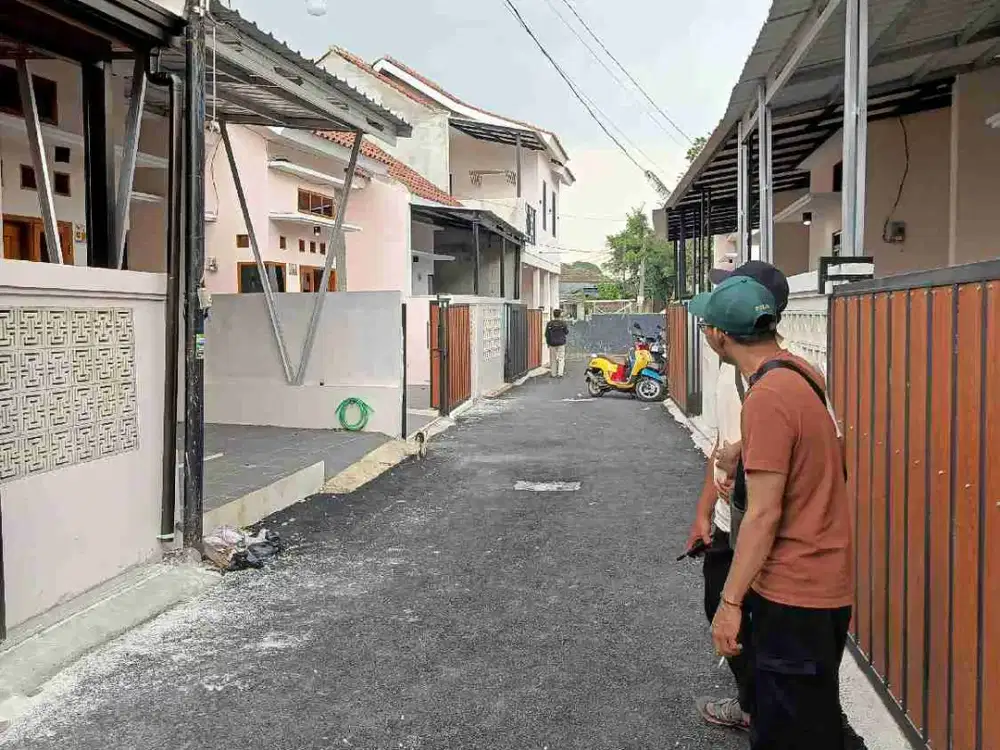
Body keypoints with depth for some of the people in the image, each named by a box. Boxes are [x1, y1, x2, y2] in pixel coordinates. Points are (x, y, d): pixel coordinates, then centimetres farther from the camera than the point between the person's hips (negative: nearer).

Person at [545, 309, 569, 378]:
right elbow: (566, 332, 3)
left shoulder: (549, 323, -2)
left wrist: (548, 342, 12)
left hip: (552, 344, 2)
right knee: (561, 358, 2)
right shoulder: (563, 323, -7)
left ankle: (554, 374, 10)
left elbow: (546, 334, 1)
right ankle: (560, 373, -8)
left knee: (553, 359, 8)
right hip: (561, 344, -2)